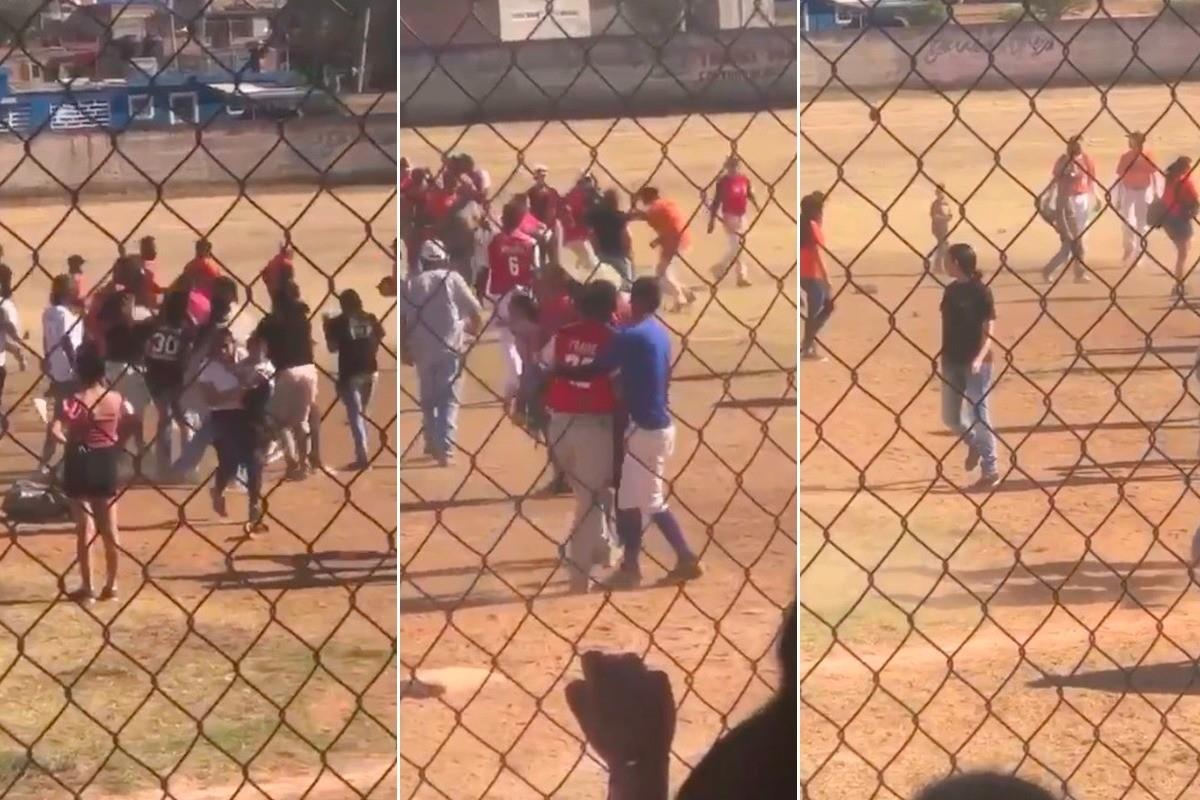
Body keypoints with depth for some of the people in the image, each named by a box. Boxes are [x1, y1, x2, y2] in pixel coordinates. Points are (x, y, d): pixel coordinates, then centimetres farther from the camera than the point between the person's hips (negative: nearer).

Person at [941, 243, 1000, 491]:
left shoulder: (980, 291, -12)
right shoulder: (951, 290, 8)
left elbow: (989, 330, -14)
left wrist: (980, 358, -26)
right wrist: (942, 357, 15)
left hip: (975, 363, -7)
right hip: (952, 361, 7)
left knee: (979, 415, -4)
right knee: (950, 417, 11)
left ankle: (990, 471, 3)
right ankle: (974, 443, 40)